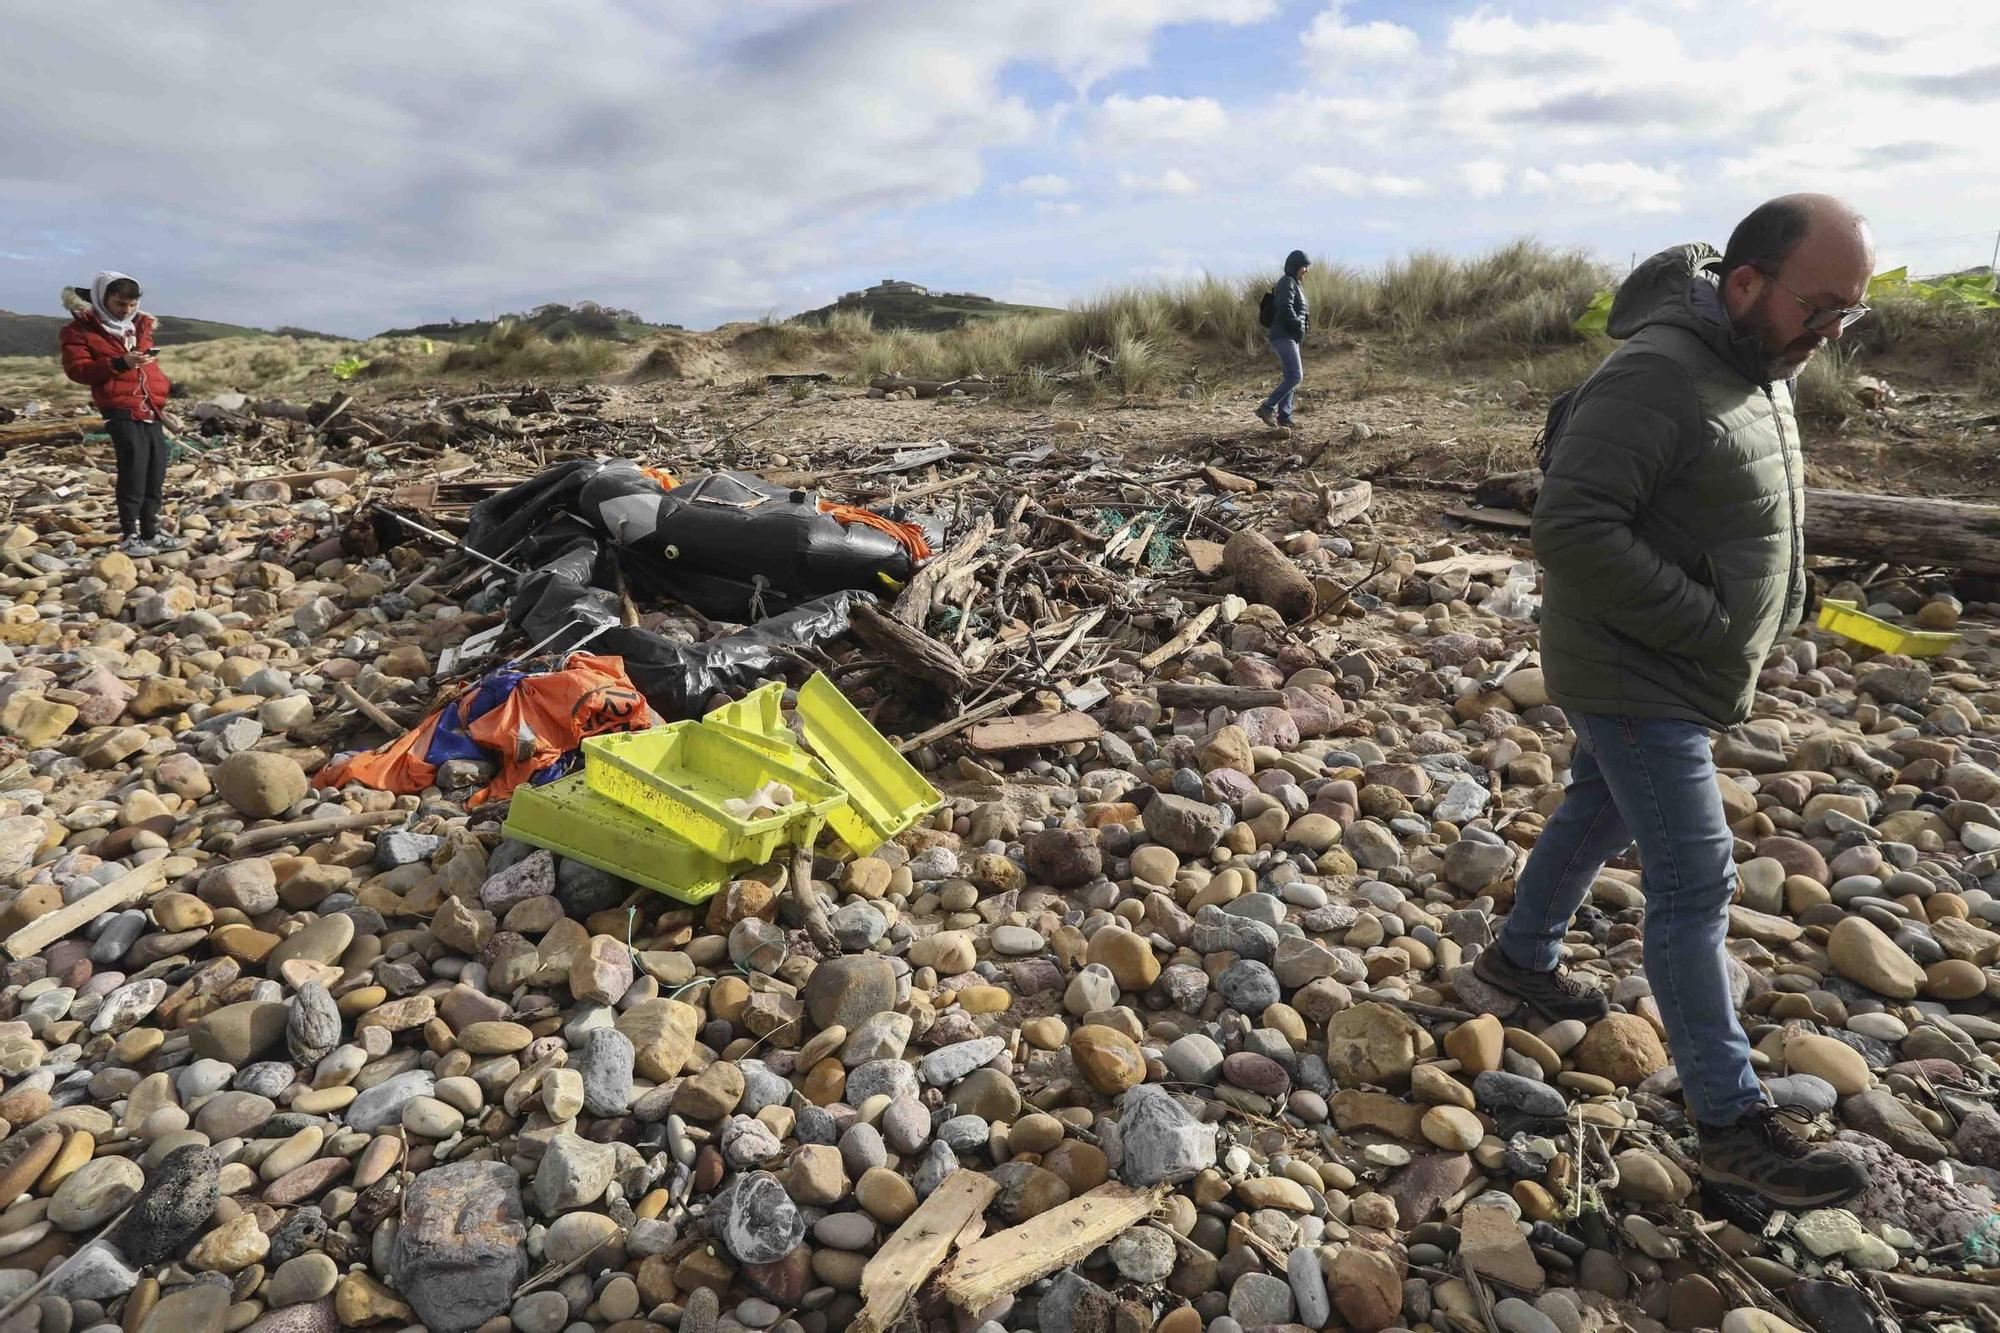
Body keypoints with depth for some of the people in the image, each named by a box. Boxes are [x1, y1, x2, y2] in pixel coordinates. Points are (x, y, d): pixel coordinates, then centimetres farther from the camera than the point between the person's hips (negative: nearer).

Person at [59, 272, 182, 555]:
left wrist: (162, 396, 14)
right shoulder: (81, 330, 1)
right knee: (133, 472, -11)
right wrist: (119, 364, -20)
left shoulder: (140, 325, 20)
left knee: (156, 473, 6)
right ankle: (129, 536, -4)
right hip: (121, 411, -6)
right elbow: (77, 369, -8)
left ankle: (150, 533, 15)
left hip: (151, 410, 7)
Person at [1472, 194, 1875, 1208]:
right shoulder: (1654, 377, -22)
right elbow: (1572, 532, -29)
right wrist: (1708, 626, -22)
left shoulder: (1761, 373, 9)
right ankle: (1732, 1121, 9)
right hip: (1633, 683, -9)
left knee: (1596, 818, 22)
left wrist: (1764, 615, 5)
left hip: (1680, 673, 10)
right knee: (1693, 885, -3)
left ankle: (1521, 956, 43)